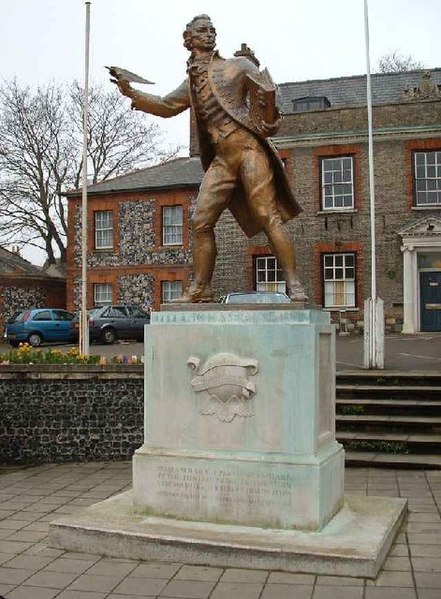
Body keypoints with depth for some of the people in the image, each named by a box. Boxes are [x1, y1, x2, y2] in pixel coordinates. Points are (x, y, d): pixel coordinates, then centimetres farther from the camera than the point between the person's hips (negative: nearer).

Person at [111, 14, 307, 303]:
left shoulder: (238, 66, 9)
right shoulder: (191, 84, 23)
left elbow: (266, 92, 0)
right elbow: (166, 106, 30)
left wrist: (269, 121, -21)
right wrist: (131, 93, 18)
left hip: (248, 148, -5)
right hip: (221, 159, 5)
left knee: (269, 216, -14)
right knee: (201, 221, -2)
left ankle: (294, 284, -13)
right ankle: (200, 289, 6)